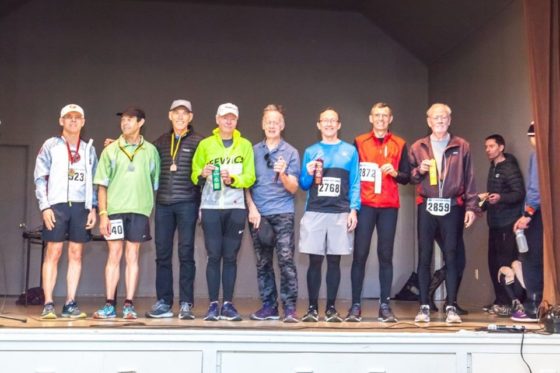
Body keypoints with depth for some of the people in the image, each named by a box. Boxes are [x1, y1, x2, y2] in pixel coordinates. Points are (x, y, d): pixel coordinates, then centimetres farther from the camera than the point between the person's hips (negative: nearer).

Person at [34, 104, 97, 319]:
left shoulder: (89, 149, 14)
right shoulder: (51, 146, 6)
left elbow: (94, 181, 13)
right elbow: (40, 178, 1)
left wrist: (93, 208, 4)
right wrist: (45, 207, -7)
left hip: (81, 206, 3)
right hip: (56, 204, -3)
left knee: (76, 254, 2)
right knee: (53, 253, -4)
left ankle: (70, 304, 6)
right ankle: (48, 304, -1)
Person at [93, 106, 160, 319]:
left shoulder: (150, 151, 8)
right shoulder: (111, 150, 7)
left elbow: (156, 184, 9)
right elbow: (102, 185, 5)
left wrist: (152, 211, 0)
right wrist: (103, 214, -3)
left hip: (139, 210, 0)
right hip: (115, 209, 0)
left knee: (132, 257, 2)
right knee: (114, 255, 1)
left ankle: (129, 305, 6)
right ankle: (110, 305, 5)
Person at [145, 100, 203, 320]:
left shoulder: (198, 142, 4)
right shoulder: (161, 142, 14)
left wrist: (202, 204, -6)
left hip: (187, 203, -3)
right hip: (163, 204, 3)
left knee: (186, 253, -1)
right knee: (162, 254, 4)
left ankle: (186, 304, 4)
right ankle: (163, 303, 11)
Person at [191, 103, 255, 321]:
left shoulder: (245, 145, 8)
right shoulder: (205, 144, 7)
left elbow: (250, 177, 2)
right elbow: (195, 176, 4)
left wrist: (232, 179, -15)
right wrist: (202, 174, -17)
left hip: (235, 207, 1)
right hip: (211, 207, -1)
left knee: (230, 256, 3)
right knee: (214, 255, -2)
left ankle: (228, 304, 7)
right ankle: (213, 305, 1)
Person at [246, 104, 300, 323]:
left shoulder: (290, 153, 5)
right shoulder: (254, 151, 11)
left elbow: (293, 189, 1)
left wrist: (283, 174, -19)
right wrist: (252, 208, -1)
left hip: (283, 213, -3)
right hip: (258, 214, 3)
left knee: (286, 259, -12)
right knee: (262, 262, 5)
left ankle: (290, 308, -10)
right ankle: (269, 306, 13)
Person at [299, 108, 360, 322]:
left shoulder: (350, 151, 9)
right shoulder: (311, 151, 11)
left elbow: (355, 184, 5)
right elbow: (303, 185, 12)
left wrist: (353, 210, -6)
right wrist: (309, 174, -9)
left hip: (340, 214, 0)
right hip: (314, 213, 0)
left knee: (334, 261, 3)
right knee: (315, 261, 0)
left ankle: (331, 308, 11)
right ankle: (312, 307, 7)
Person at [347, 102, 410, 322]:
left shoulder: (399, 145, 11)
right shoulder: (359, 142, 9)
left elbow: (407, 177, 10)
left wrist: (395, 173, -11)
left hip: (389, 206, 1)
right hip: (365, 205, -1)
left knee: (386, 255, 0)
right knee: (360, 254, -4)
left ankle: (385, 306, 3)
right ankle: (356, 305, -1)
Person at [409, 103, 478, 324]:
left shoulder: (462, 146, 7)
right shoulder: (418, 147, 10)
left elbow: (469, 179, 5)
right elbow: (410, 178, 14)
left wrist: (471, 206, -1)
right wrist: (419, 171, -8)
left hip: (452, 207, -1)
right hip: (427, 207, 1)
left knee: (451, 256, 0)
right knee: (424, 257, 1)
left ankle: (451, 307, 5)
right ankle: (424, 307, 6)